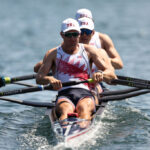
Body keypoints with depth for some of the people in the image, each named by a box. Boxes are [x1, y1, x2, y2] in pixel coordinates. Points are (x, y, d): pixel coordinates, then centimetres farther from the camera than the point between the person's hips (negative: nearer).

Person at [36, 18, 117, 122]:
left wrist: (101, 74, -14)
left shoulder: (89, 51, 19)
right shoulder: (53, 54, 18)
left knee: (84, 110, -36)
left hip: (85, 94, 0)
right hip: (64, 95, 0)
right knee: (65, 111, -36)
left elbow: (111, 74, 12)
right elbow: (39, 78, 4)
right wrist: (49, 79, -20)